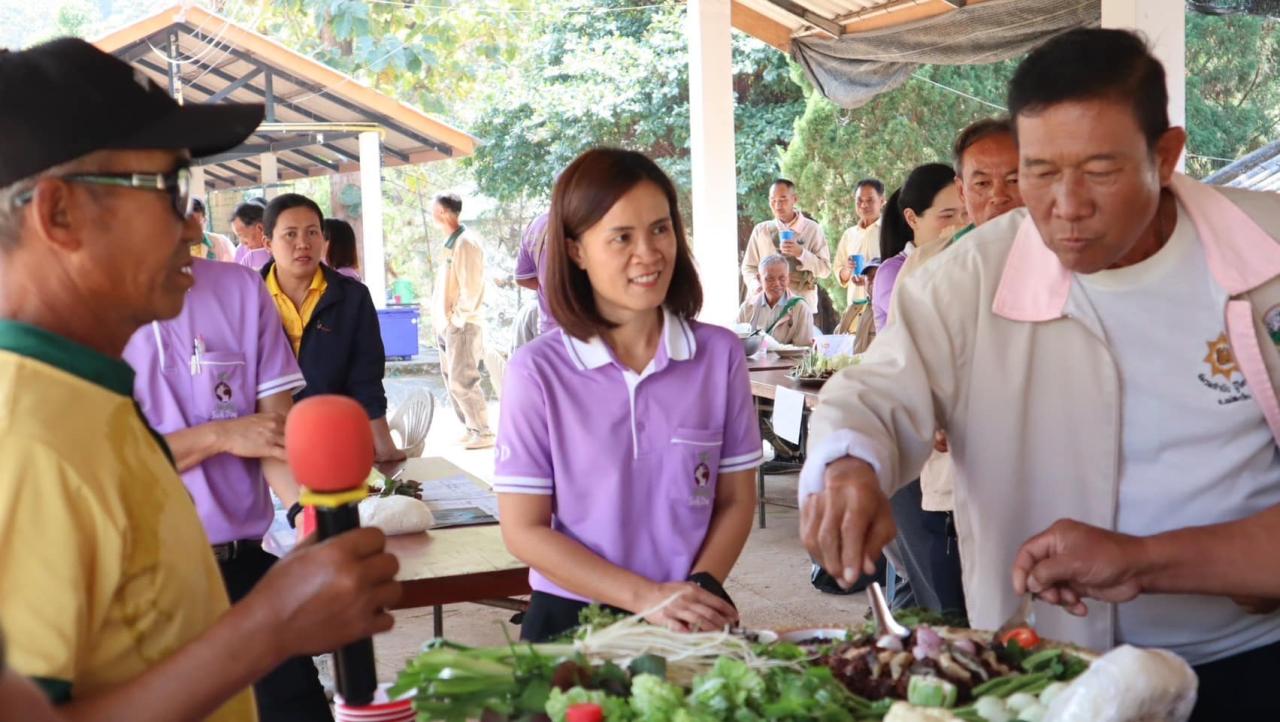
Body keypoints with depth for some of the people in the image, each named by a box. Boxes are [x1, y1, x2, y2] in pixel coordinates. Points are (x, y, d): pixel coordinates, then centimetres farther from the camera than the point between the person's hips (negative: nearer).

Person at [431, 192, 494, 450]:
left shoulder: (466, 244, -14)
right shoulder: (450, 243, 14)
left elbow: (471, 287, -18)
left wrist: (457, 318, -16)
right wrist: (441, 318, 13)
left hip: (462, 324, -9)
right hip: (446, 324, 9)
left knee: (462, 381, -9)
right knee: (452, 380, 12)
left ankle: (483, 433, -2)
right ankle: (471, 428, 20)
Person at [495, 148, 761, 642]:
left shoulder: (720, 354, 0)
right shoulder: (538, 370, -6)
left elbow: (736, 500, 7)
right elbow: (524, 531, -5)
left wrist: (699, 590, -9)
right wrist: (646, 597, -13)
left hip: (692, 621, 1)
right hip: (570, 619, -1)